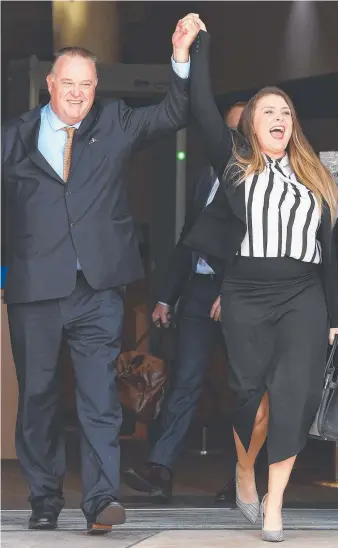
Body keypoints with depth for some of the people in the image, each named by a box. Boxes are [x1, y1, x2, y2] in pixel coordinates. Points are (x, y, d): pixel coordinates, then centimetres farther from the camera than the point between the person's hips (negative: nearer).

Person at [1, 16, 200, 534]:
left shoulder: (114, 123, 11)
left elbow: (173, 115, 5)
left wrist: (181, 59, -9)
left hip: (98, 287, 0)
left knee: (101, 394, -9)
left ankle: (102, 499, -13)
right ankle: (44, 501, 17)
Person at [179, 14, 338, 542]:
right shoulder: (235, 164, 7)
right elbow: (203, 108, -4)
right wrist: (200, 43, -1)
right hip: (247, 295, -1)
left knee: (295, 394, -12)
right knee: (251, 392, 1)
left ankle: (274, 503, -9)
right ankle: (245, 469, 31)